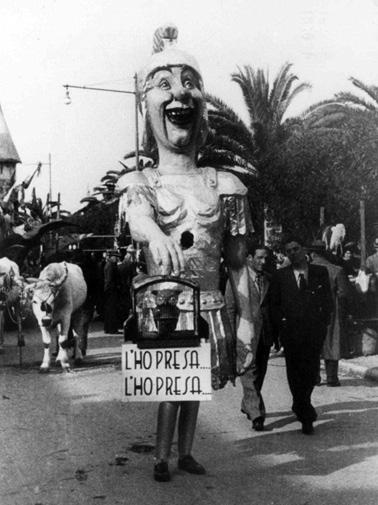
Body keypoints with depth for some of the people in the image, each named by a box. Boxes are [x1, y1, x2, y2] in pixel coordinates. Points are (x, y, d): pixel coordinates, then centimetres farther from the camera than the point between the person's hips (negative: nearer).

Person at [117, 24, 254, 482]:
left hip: (210, 307, 2)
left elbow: (237, 262, 4)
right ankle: (161, 457, 22)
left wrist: (247, 320, 1)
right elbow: (137, 219, -28)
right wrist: (155, 235, -51)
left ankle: (185, 453, 32)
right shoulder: (140, 184, -3)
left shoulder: (224, 185, 0)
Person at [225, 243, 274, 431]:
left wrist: (276, 334, 12)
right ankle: (256, 414, -12)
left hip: (264, 334, 5)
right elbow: (230, 308, -4)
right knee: (249, 374, -10)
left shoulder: (268, 279, 11)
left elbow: (273, 307, 15)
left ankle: (247, 406, 31)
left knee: (259, 374, 13)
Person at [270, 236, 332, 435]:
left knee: (311, 371, 4)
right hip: (291, 331, -1)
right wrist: (280, 326, -4)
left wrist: (323, 323, 1)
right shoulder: (280, 276, 5)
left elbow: (328, 301, 10)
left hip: (314, 330, 1)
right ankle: (306, 416, 11)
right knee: (295, 373, 1)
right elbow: (274, 305, 6)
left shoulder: (320, 273, 7)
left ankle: (299, 405, 29)